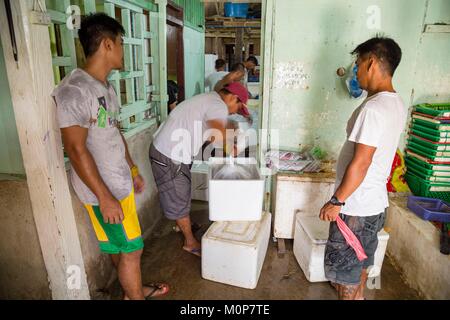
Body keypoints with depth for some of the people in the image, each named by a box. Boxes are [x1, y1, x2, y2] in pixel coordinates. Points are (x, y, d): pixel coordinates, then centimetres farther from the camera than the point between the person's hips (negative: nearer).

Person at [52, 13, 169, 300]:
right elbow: (76, 149, -21)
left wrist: (133, 169, 20)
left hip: (120, 183, 9)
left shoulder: (106, 87, 9)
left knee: (120, 245, 22)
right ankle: (136, 297, 26)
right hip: (103, 190, -8)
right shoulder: (73, 91, -20)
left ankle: (134, 290, 41)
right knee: (131, 249, 5)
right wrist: (104, 197, -20)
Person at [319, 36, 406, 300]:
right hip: (376, 201, 10)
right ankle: (357, 293, 48)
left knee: (345, 264, 9)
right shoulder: (397, 104, 6)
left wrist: (337, 201, -18)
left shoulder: (374, 107, -25)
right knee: (362, 258, 27)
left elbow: (360, 163, -25)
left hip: (356, 206, -9)